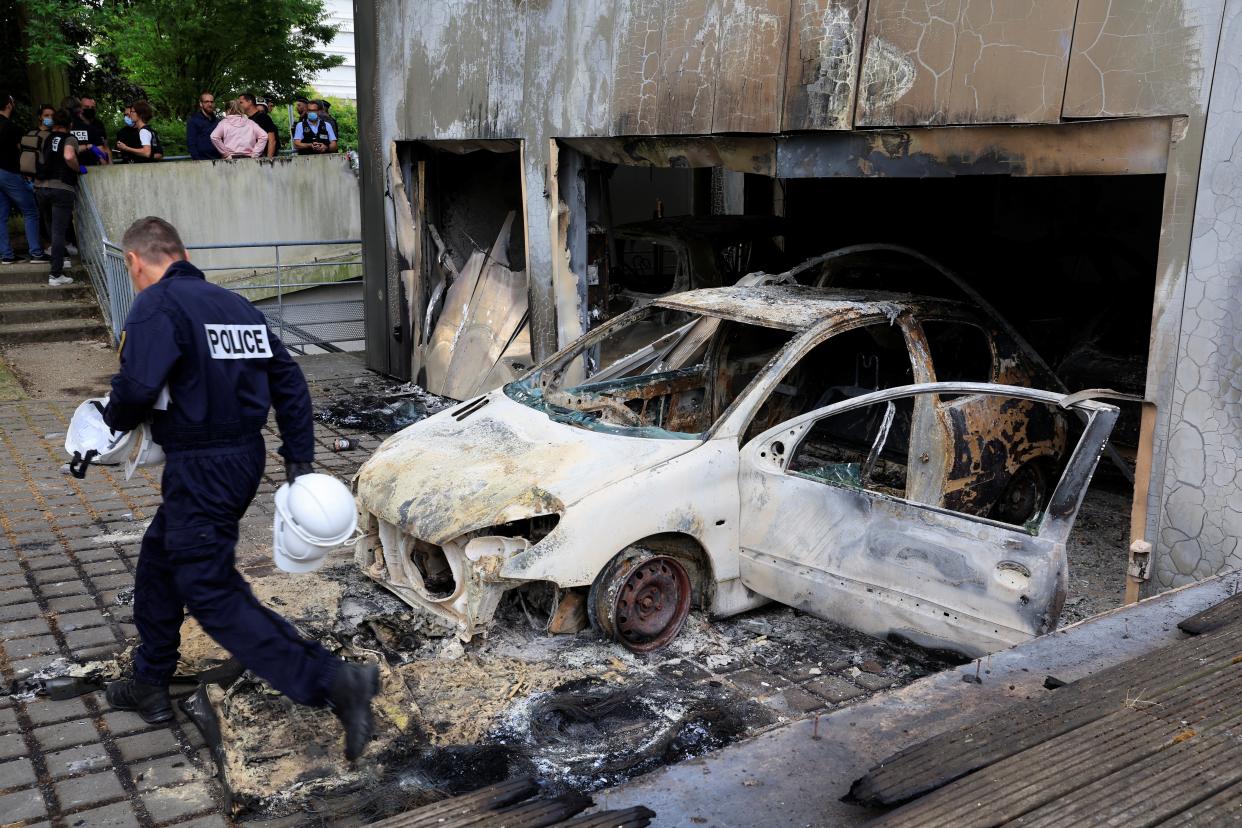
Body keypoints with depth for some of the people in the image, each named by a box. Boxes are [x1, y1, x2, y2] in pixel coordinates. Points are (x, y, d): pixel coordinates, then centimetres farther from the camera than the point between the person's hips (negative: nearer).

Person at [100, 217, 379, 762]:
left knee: (212, 596, -4)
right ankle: (149, 687, 38)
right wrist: (299, 460, 12)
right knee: (158, 564, 24)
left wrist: (115, 420, -2)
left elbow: (137, 387, -26)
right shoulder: (233, 303, 12)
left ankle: (333, 681, -11)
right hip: (246, 454, 9)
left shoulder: (156, 305, -13)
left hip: (200, 469, -9)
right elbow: (288, 380, 10)